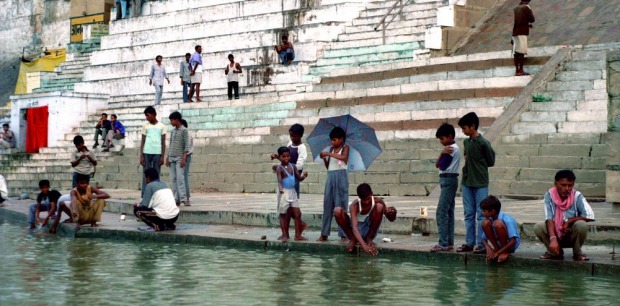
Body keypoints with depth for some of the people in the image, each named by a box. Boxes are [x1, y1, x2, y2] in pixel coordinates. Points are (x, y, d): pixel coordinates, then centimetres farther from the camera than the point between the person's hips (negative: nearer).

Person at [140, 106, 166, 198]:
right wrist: (141, 156, -1)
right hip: (147, 153, 0)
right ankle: (144, 196, 1)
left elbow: (163, 142, 5)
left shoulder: (161, 126, 6)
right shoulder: (145, 126, 8)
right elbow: (142, 141, 7)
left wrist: (162, 156, -2)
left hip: (157, 153, 0)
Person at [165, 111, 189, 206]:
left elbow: (187, 146, -9)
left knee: (180, 178, -13)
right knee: (173, 179, 3)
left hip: (179, 158, -6)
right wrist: (167, 158, 12)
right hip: (171, 158, 6)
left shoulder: (184, 130, -5)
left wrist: (184, 158, -16)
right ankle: (176, 198, 5)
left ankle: (183, 198, -15)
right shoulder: (173, 131, 15)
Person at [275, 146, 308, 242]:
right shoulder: (279, 168, -11)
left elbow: (299, 178, 8)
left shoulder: (292, 166, 7)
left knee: (297, 214, 3)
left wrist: (304, 176, -14)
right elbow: (279, 179, -25)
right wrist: (280, 187, -44)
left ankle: (298, 235, 10)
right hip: (284, 192, -6)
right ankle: (285, 235, 11)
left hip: (292, 192, 6)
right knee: (283, 214, 4)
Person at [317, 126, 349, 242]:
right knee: (327, 204, 5)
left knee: (340, 205, -5)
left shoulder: (345, 148, 0)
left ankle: (343, 235, -3)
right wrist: (324, 158, -4)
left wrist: (328, 154, -19)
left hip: (340, 176, -5)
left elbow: (343, 157, -23)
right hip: (330, 176, 5)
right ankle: (324, 234, 8)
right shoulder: (331, 149, 14)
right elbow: (328, 166, 14)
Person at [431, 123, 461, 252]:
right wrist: (443, 153, -9)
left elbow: (441, 166, -14)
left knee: (441, 213, -11)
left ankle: (443, 243, -13)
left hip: (448, 181, -10)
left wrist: (443, 153, 1)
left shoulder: (452, 149, -14)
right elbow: (437, 165, 8)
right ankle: (449, 243, 12)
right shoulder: (453, 148, 17)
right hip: (449, 181, 10)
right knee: (449, 212, 10)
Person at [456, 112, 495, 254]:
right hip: (467, 183, 7)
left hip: (480, 184, -7)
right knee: (469, 214, 9)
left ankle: (481, 244, 1)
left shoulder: (483, 143, -12)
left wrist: (478, 165, 0)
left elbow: (491, 162, -5)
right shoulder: (466, 142, 9)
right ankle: (469, 242, 15)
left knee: (481, 215, -2)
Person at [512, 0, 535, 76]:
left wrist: (527, 24, 22)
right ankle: (521, 70, -11)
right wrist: (529, 22, 16)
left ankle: (517, 70, 6)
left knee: (516, 52, 5)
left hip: (515, 32, 7)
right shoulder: (526, 7, -3)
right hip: (522, 33, -7)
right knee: (522, 52, -8)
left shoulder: (516, 8, 15)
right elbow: (532, 19, -5)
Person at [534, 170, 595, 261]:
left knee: (581, 225, -31)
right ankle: (555, 252, 2)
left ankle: (577, 253, -2)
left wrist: (568, 221, -22)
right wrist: (553, 239, -35)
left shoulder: (577, 196, -15)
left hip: (572, 237, -1)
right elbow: (549, 219, -21)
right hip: (555, 234, 1)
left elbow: (590, 216, -24)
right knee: (538, 227, -25)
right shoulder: (549, 195, -13)